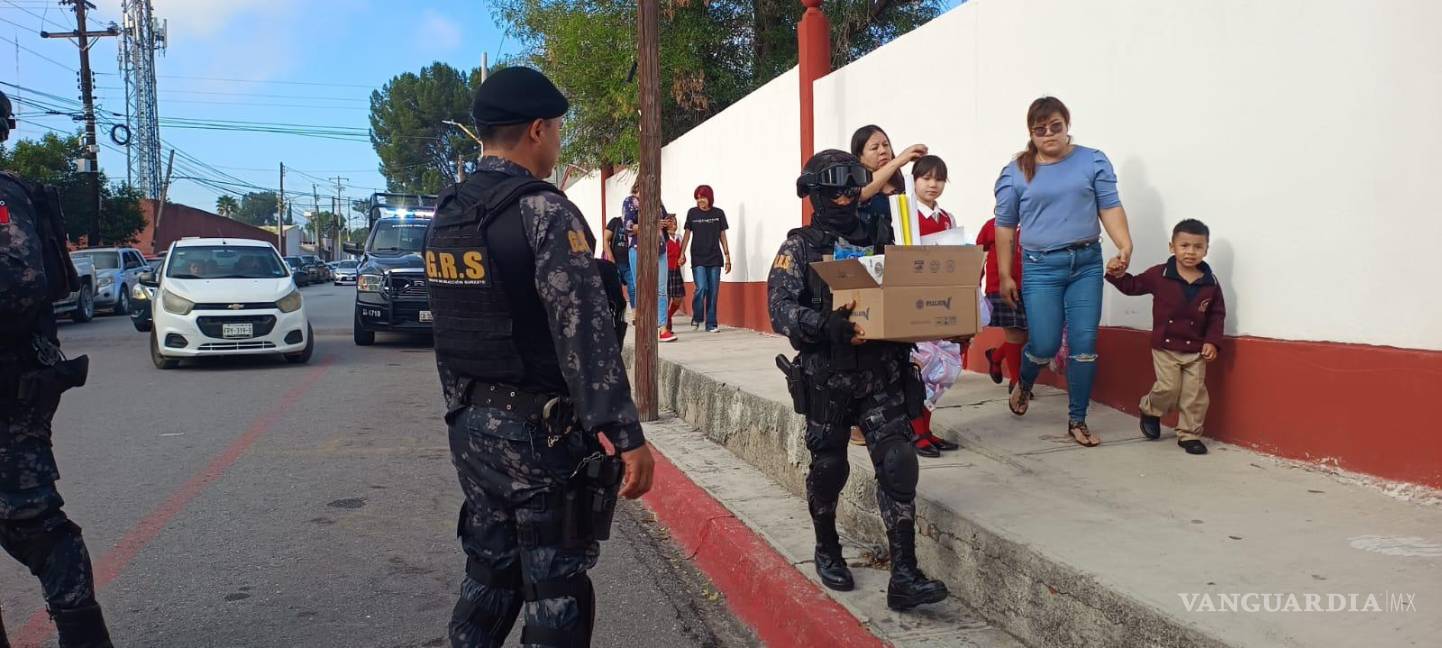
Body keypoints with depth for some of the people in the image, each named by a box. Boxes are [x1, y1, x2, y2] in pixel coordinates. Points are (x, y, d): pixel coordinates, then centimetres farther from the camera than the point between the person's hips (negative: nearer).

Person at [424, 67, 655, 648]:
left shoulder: (446, 215, 8)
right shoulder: (545, 212, -17)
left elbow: (448, 328, 14)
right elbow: (586, 335, -23)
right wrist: (627, 435, -22)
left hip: (471, 427, 8)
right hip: (541, 432, -8)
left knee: (488, 574, 20)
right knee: (556, 592, 5)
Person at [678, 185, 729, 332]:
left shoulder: (719, 213, 5)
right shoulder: (692, 213, 4)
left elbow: (722, 236, 9)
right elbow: (687, 234, 8)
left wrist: (727, 257, 7)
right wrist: (682, 254, 0)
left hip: (715, 259, 1)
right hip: (698, 258, -1)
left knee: (713, 292, 1)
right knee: (701, 288, -14)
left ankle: (711, 324, 9)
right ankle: (696, 318, 9)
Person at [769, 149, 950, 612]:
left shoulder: (876, 241, 11)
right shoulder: (800, 248, 0)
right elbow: (780, 308, -12)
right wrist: (825, 323, -30)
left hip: (882, 373, 3)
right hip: (827, 378, -2)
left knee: (897, 463, -8)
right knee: (829, 467, 10)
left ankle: (904, 578, -5)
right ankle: (827, 551, 34)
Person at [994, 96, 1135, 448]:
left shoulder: (1093, 162, 5)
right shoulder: (1016, 172, 3)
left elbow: (1110, 207, 2)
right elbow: (1005, 226, 6)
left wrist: (1125, 245, -15)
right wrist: (1005, 276, 5)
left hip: (1087, 264, 2)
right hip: (1041, 267, -1)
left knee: (1084, 345, 0)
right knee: (1045, 345, -5)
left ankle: (1077, 421, 14)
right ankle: (1024, 385, 31)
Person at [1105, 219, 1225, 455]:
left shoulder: (1211, 283, -1)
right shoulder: (1158, 275, -6)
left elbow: (1217, 314, 5)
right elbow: (1132, 286, 6)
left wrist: (1212, 341, -5)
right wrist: (1118, 276, -12)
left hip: (1196, 350, 2)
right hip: (1165, 347, -2)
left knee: (1195, 393, 3)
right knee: (1168, 388, -7)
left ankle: (1189, 434, 16)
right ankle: (1150, 411, 24)